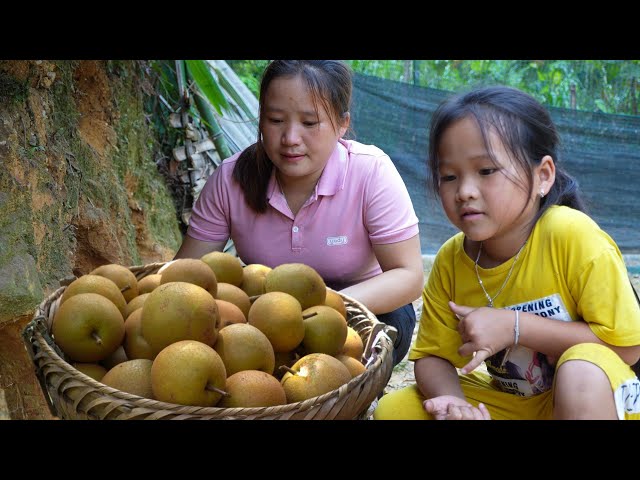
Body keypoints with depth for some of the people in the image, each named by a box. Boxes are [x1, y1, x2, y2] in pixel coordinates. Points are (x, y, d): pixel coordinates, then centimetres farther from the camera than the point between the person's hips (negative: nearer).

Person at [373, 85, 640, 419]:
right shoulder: (450, 260, -11)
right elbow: (432, 356, -4)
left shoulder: (571, 235, -25)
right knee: (391, 410, -13)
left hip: (591, 396, -3)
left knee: (583, 366, -36)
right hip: (507, 401, 4)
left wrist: (515, 326, -28)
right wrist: (451, 401, -27)